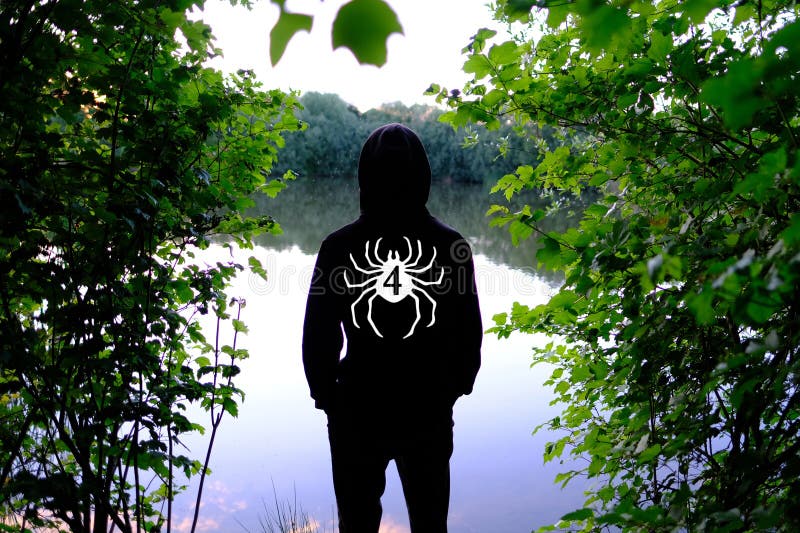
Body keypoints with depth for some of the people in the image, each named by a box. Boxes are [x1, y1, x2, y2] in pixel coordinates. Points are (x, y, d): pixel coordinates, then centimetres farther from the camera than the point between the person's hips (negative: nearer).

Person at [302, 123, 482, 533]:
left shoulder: (339, 246, -11)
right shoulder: (450, 245, -8)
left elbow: (317, 334, -6)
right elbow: (469, 333, -2)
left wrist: (326, 395, 9)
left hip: (356, 411, -1)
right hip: (430, 413, 1)